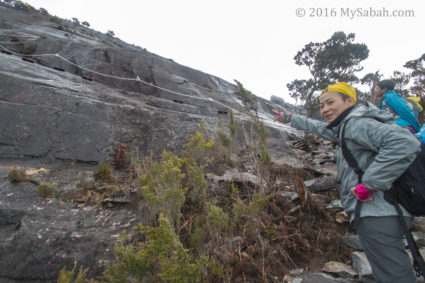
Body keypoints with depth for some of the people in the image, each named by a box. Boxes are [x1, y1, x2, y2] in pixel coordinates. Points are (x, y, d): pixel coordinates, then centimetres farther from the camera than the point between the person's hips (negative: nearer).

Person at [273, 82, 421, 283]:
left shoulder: (356, 123, -13)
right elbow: (316, 127, 33)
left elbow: (405, 143, -28)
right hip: (374, 213, 10)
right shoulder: (344, 127, 17)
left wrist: (368, 184, -24)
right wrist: (288, 117, 43)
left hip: (378, 215, -10)